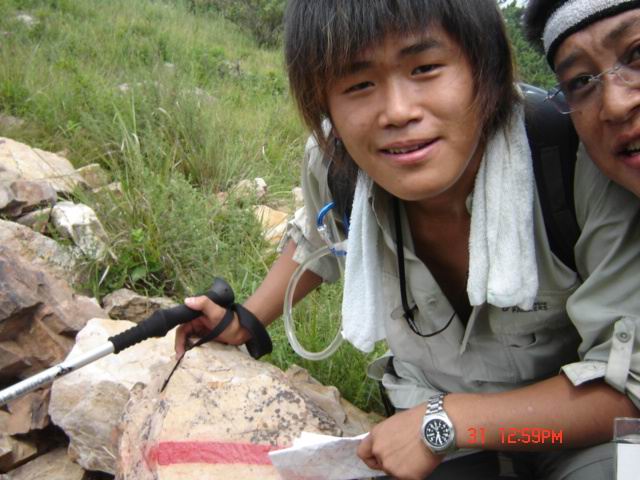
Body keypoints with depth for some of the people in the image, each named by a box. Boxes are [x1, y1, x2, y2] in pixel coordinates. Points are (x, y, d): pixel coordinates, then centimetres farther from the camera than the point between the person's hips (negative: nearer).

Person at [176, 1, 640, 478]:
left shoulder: (590, 168, -30)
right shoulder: (332, 164, -16)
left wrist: (443, 423, -24)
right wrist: (243, 322, 5)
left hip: (582, 417, -1)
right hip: (434, 408, 2)